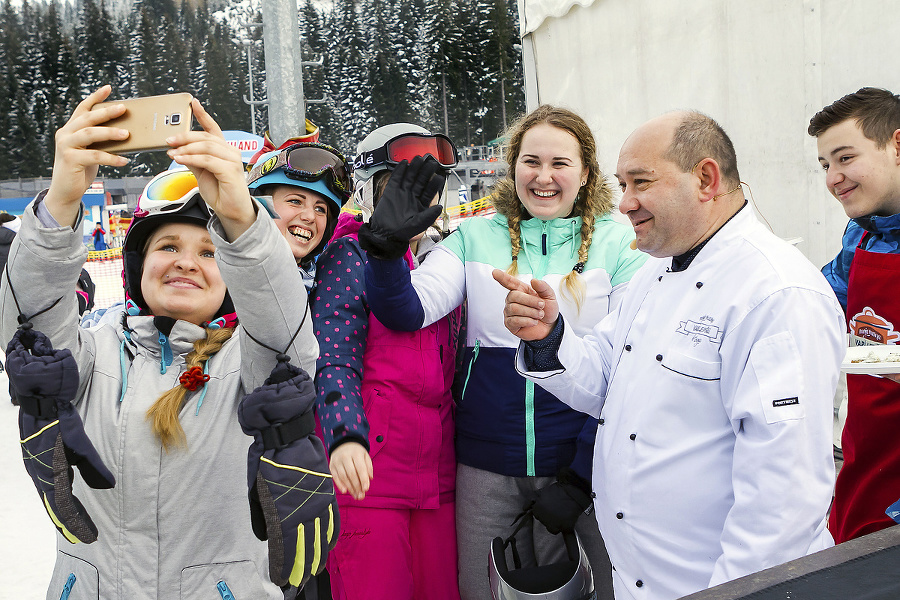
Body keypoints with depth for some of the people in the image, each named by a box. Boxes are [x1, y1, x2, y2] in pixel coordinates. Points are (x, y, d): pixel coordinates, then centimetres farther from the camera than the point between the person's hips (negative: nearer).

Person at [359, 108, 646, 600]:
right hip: (487, 465, 2)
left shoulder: (618, 243, 0)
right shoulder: (477, 238, 6)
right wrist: (385, 249, -26)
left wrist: (580, 475, -9)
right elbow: (407, 310, -5)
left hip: (582, 462, -1)